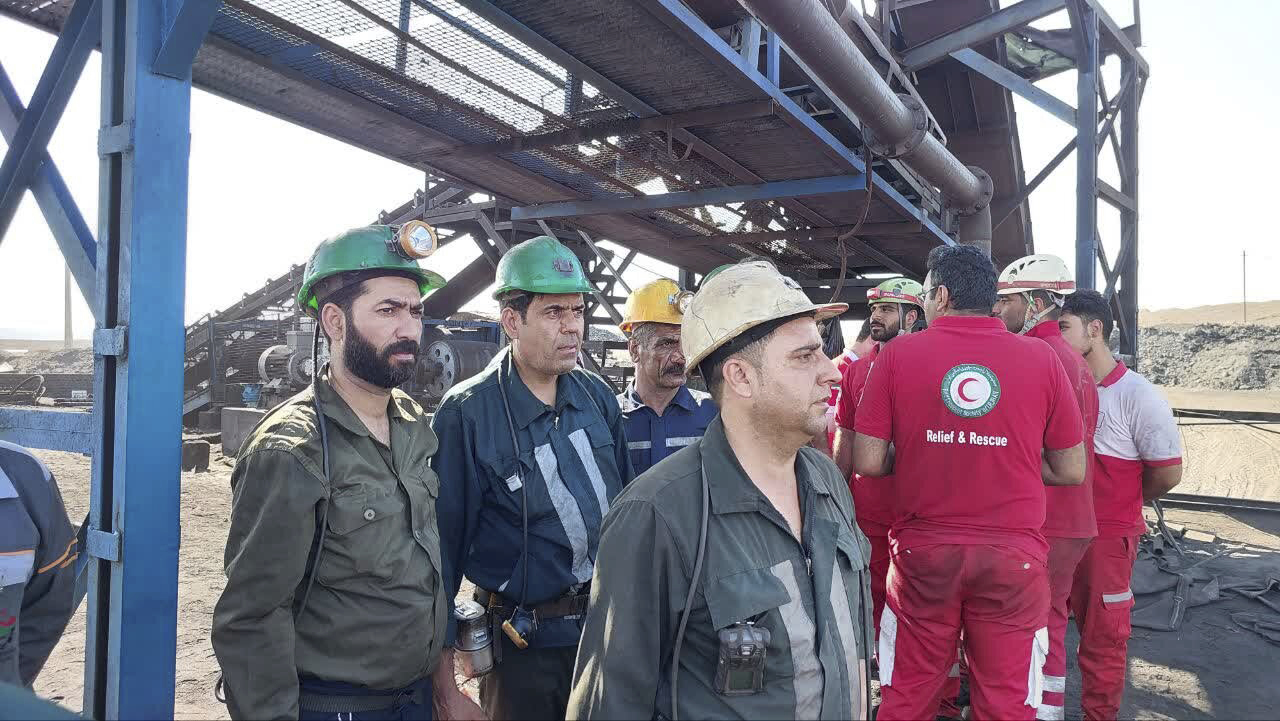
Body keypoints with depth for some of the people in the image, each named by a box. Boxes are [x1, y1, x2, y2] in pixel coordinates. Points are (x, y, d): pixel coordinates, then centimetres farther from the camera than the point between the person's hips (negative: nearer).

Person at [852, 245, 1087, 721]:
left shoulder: (897, 354, -5)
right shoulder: (1042, 358, -2)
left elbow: (868, 463, -5)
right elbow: (1072, 471, 3)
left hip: (923, 551, 0)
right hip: (1013, 555, 1)